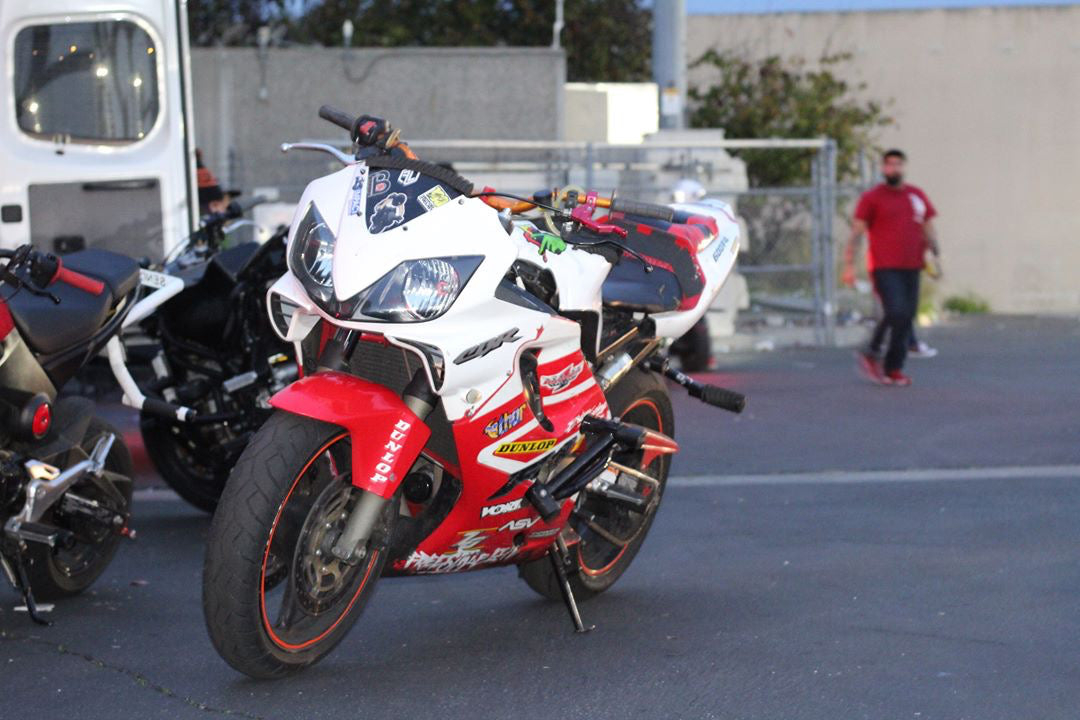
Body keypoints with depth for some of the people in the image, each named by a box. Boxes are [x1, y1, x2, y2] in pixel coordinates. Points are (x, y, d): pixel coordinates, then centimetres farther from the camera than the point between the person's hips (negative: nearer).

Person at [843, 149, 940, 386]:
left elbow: (929, 228, 19)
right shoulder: (872, 197, 1)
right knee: (896, 312, -19)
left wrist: (935, 256, 6)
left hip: (911, 268, 5)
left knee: (907, 317, 3)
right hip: (884, 267, -5)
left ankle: (893, 368, 12)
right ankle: (871, 353, 0)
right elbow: (856, 232, -1)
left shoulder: (917, 196, 14)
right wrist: (849, 264, -8)